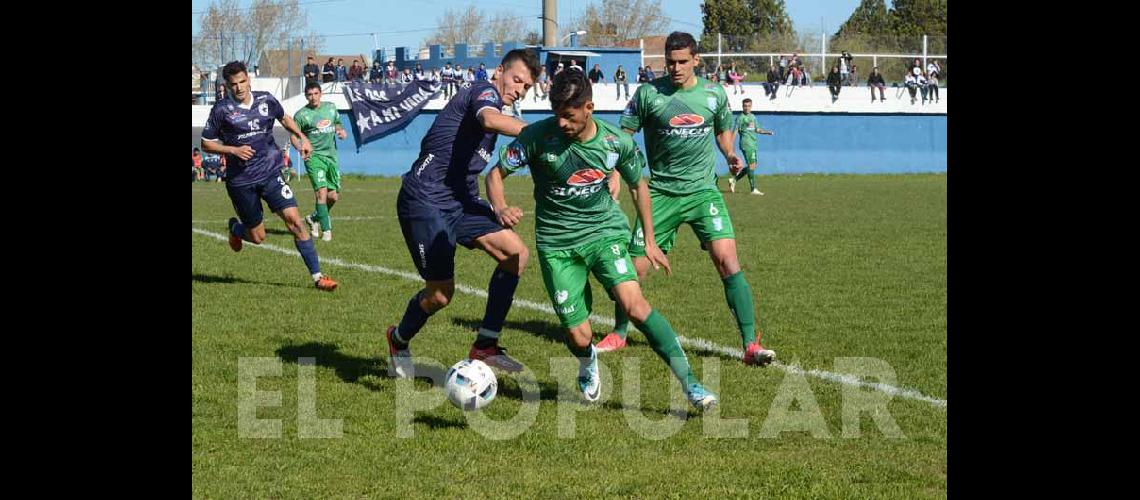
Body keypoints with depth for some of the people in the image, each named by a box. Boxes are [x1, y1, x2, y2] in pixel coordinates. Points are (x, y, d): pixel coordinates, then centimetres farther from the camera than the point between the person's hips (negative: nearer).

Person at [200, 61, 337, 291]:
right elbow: (206, 143, 0)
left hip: (270, 174, 2)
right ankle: (235, 228, 43)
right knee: (257, 237, 6)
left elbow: (284, 118, 23)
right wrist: (233, 150, -15)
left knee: (294, 220, -14)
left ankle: (317, 276, -10)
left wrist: (301, 137, 7)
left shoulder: (266, 100, 2)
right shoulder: (222, 109, -7)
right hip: (241, 181, -2)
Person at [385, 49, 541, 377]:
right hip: (425, 200, -9)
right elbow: (490, 120, -35)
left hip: (459, 200, 10)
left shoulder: (496, 108, 22)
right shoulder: (485, 92, -8)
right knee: (441, 293, -8)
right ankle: (399, 340, 25)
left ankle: (485, 346, -1)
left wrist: (496, 211, 14)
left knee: (517, 254, -7)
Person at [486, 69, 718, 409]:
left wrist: (650, 241, 11)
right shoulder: (539, 136, -14)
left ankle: (689, 383, -22)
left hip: (605, 231, 0)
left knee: (633, 303, -25)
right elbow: (496, 173, -6)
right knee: (579, 338, -5)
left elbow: (638, 184, 9)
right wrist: (500, 207, -28)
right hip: (557, 241, 0)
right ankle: (588, 365, 36)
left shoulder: (616, 141, -9)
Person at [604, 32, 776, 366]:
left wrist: (730, 155, 0)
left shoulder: (714, 94, 3)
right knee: (636, 267, -1)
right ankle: (619, 334, 26)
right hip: (661, 193, 0)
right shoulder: (649, 94, -4)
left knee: (727, 260, -16)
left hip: (703, 191, 0)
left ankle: (751, 345, -14)